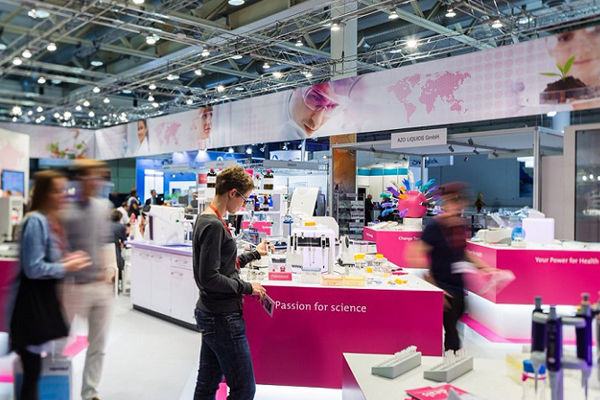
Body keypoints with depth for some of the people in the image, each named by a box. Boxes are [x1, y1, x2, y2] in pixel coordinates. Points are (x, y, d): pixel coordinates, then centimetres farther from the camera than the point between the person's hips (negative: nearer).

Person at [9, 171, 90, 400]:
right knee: (32, 371, 0)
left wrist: (68, 260, 1)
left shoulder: (53, 221, 10)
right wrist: (66, 267, -13)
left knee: (36, 368, 18)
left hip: (46, 300, 9)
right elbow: (33, 269, -21)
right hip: (32, 303, -9)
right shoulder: (35, 221, -18)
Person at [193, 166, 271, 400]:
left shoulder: (204, 220, 11)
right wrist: (247, 288, -13)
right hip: (222, 318, -10)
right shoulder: (214, 225, -19)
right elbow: (209, 278, -24)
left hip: (209, 313, 10)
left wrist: (254, 254, 28)